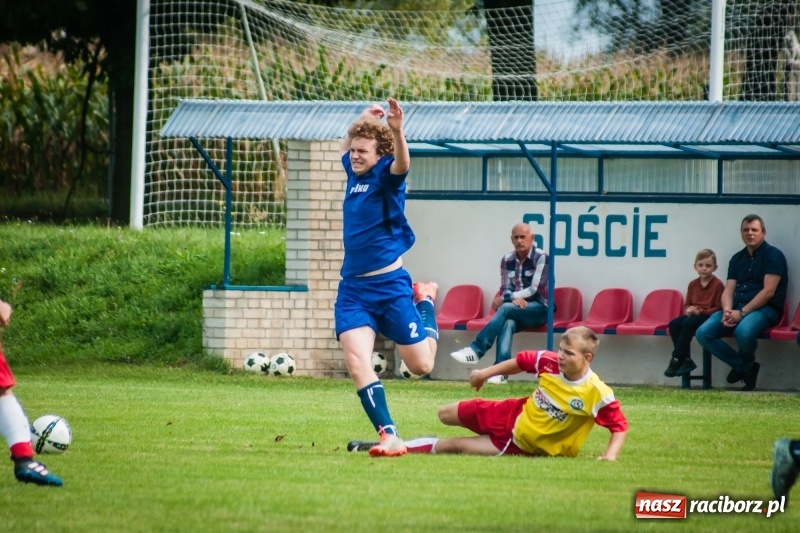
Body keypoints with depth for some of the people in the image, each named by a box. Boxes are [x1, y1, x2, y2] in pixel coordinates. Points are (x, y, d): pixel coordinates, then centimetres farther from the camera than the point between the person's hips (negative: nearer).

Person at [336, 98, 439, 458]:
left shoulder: (386, 176, -8)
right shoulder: (355, 174, 10)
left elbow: (402, 164, -34)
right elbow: (344, 148, 33)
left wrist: (396, 131, -52)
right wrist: (362, 119, 20)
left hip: (389, 285, -5)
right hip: (352, 289, 5)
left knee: (421, 364, 4)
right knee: (356, 361, -16)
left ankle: (426, 299, 34)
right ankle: (389, 436, -15)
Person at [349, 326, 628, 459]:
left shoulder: (596, 394, -28)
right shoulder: (549, 362, -14)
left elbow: (620, 425, -24)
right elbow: (521, 361, 4)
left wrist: (610, 456, -38)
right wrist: (487, 372, 12)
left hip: (524, 446, -5)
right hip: (514, 415, 5)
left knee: (455, 445, -11)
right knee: (447, 414, 14)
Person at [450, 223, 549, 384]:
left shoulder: (541, 258, -7)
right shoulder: (507, 260, 8)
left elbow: (535, 290, -14)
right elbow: (505, 290, 7)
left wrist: (507, 298, -16)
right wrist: (513, 298, -18)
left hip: (539, 309, -4)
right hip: (515, 309, 4)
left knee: (506, 309, -33)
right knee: (508, 322, -33)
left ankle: (476, 350, -39)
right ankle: (501, 371, -49)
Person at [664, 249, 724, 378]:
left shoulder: (718, 285, -8)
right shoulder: (693, 284, 12)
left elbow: (719, 308, -11)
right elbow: (687, 304, 16)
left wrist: (700, 311, -21)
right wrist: (688, 310, -9)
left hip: (709, 316, -7)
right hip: (693, 315, 7)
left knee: (688, 323, -33)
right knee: (673, 324, -18)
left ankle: (676, 360, -26)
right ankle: (686, 360, -15)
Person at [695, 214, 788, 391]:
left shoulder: (773, 255, -3)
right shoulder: (737, 258, 17)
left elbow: (768, 291, -13)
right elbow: (728, 290, 10)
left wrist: (742, 313, -19)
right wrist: (727, 311, -13)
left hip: (765, 309, -6)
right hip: (737, 309, 6)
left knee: (743, 331, -39)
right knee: (703, 333, -15)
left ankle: (746, 363, -3)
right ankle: (744, 367, -2)